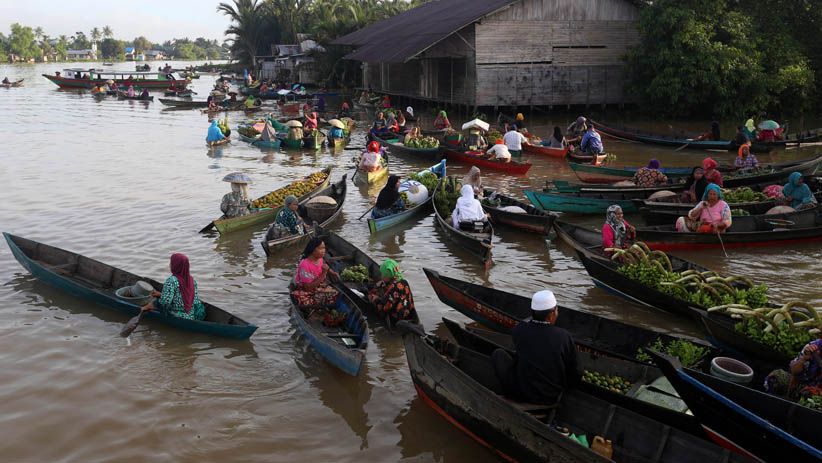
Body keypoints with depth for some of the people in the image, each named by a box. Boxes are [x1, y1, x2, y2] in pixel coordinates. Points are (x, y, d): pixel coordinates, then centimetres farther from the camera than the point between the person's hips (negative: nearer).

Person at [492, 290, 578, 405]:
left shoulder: (519, 330, -14)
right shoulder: (565, 337, -14)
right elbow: (573, 373, -3)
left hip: (521, 394, -2)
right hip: (552, 398, 2)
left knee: (498, 353, 16)